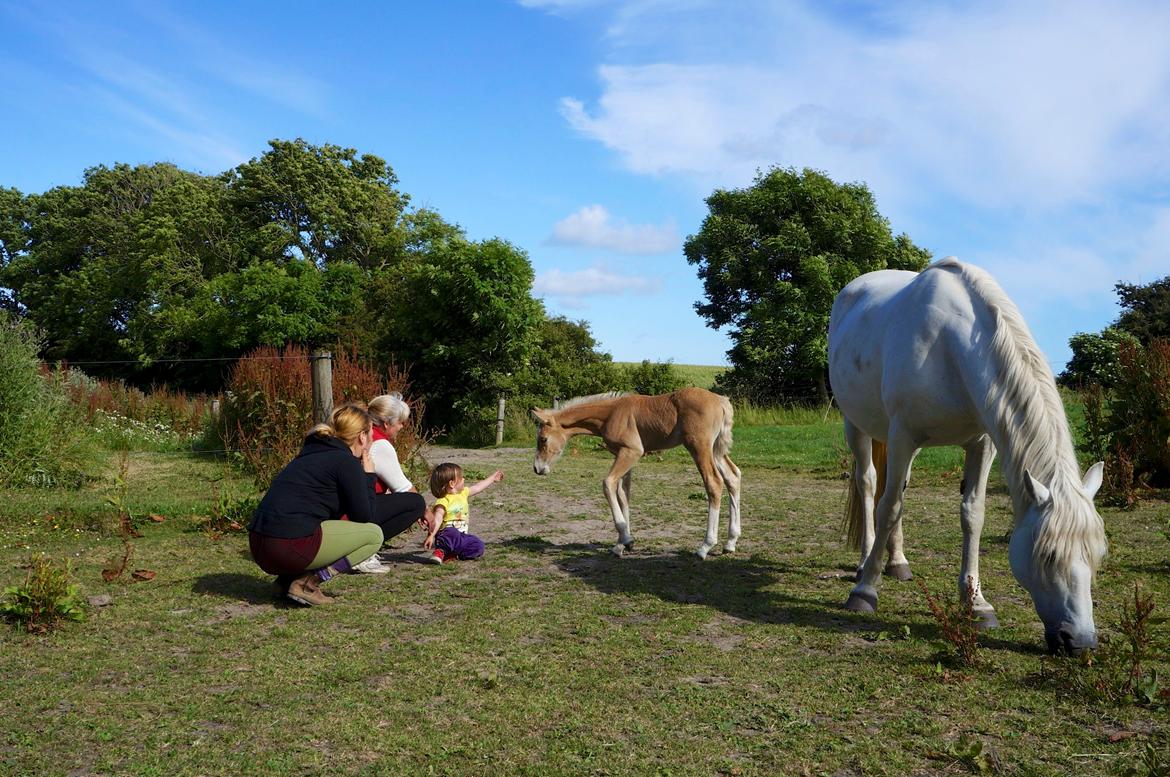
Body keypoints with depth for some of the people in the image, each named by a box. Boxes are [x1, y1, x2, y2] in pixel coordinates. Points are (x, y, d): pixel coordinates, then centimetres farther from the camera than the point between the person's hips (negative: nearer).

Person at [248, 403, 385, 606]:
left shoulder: (312, 452, 22)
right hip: (289, 547, -9)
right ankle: (307, 582, -5)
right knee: (374, 534, 4)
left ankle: (289, 578, 13)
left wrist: (362, 475, 24)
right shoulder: (346, 461, -4)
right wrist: (368, 475, 12)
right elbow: (364, 517, 0)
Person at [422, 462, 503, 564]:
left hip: (461, 536, 8)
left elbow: (477, 487, 26)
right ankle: (440, 551, -21)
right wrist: (431, 535, -40)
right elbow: (437, 520, -26)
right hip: (447, 534, -8)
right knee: (452, 533, -41)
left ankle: (453, 554, -10)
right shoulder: (443, 502, -15)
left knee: (478, 546, -12)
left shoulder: (463, 493, 11)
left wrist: (492, 478, 37)